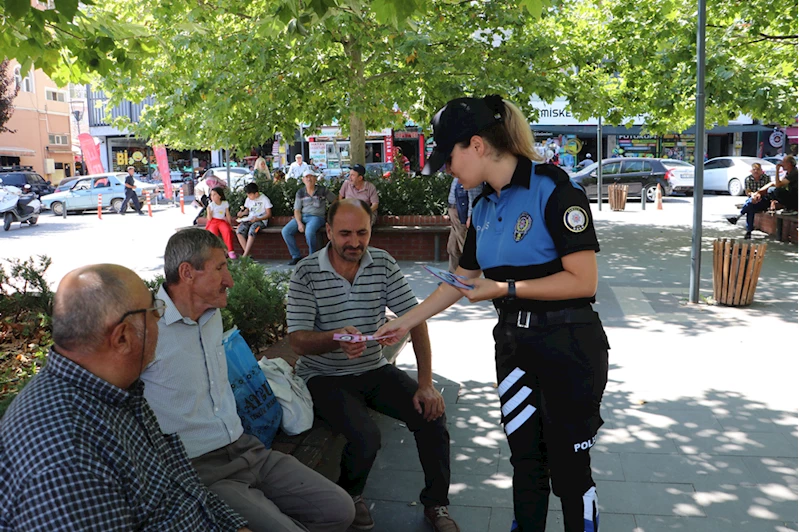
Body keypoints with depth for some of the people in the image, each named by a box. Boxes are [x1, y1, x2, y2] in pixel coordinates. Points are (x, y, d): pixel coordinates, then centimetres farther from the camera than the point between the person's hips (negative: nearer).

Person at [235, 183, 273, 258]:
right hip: (249, 220, 6)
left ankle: (244, 255, -35)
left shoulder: (264, 199, -3)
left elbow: (269, 214, -5)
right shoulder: (248, 199, 15)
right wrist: (242, 213, 3)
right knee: (239, 230, -26)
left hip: (261, 221, -6)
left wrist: (258, 219, -20)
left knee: (251, 231, -37)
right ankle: (248, 254, -26)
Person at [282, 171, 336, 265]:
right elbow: (297, 210, 5)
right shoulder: (300, 193, 8)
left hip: (317, 217, -4)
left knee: (309, 232, -37)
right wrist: (299, 223, -11)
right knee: (285, 231, -17)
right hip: (302, 216, 4)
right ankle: (296, 256, -6)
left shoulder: (322, 190, 1)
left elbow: (335, 201, 11)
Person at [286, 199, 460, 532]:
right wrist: (336, 338, -39)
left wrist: (426, 384, -13)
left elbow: (415, 319, -6)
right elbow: (297, 341, -17)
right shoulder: (307, 273, -12)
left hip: (374, 370, 4)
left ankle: (436, 504, 11)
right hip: (325, 377, -4)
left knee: (431, 414, -14)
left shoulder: (383, 264, -2)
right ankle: (350, 497, 8)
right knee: (365, 436, -27)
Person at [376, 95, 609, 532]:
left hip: (569, 346, -6)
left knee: (568, 467, 5)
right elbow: (461, 281, 17)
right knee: (524, 459, 14)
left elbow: (584, 281, -18)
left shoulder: (553, 190, -15)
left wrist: (506, 288, -16)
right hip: (513, 344, 7)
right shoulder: (484, 209, 9)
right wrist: (404, 322, 17)